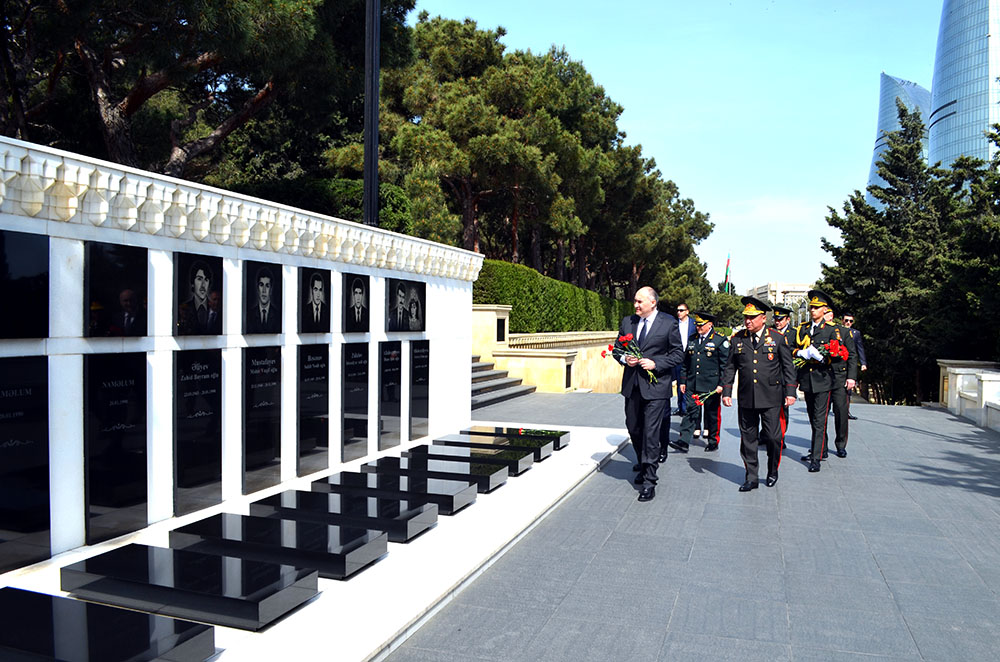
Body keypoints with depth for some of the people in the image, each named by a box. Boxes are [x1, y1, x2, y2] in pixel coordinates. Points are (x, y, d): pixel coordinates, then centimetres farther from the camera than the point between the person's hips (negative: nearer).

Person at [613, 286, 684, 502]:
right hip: (632, 385, 5)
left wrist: (655, 363, -14)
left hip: (655, 386, -5)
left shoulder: (669, 324, -4)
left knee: (651, 433, -8)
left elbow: (678, 353, -2)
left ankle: (649, 482, -1)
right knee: (633, 429, 15)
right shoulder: (627, 322, 8)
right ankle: (643, 465, 39)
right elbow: (617, 348, 15)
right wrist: (624, 358, -6)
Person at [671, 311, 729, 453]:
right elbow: (685, 362, 15)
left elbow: (725, 365, -5)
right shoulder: (692, 339, 12)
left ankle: (713, 442, 20)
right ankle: (684, 442, -3)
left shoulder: (720, 340, -4)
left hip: (711, 386, -4)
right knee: (691, 412, 0)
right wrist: (683, 381, 11)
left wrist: (721, 384, -10)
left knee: (712, 414, 7)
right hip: (692, 385, 4)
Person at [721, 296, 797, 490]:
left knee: (772, 437, 1)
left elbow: (788, 367, 4)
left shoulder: (777, 338, 2)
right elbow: (730, 367, 11)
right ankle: (751, 478, 15)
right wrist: (726, 391, 5)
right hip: (746, 398, 2)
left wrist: (790, 392, -1)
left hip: (771, 398, -2)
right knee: (748, 438, 5)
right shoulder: (737, 339, 6)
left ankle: (773, 472, 26)